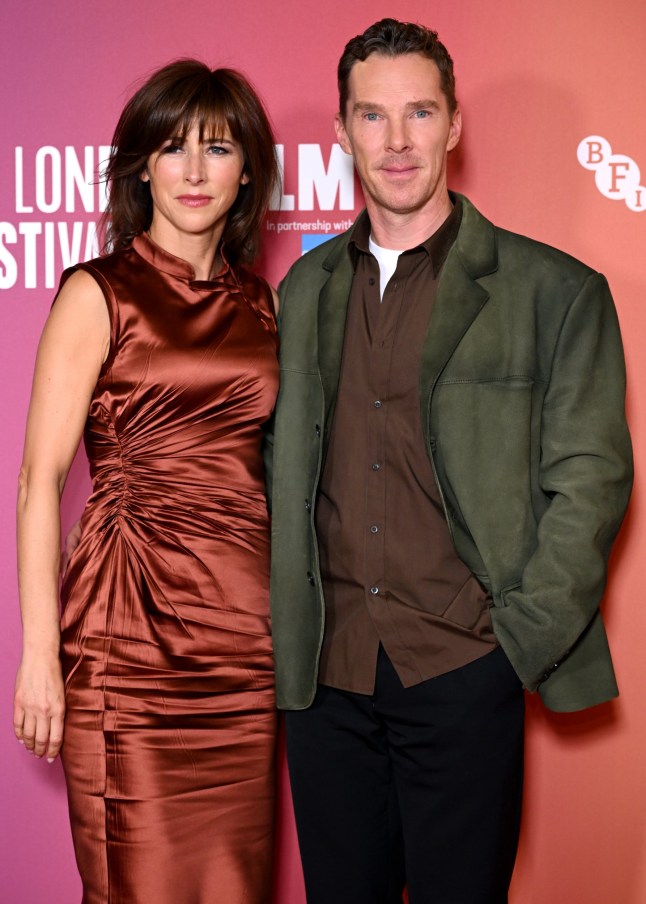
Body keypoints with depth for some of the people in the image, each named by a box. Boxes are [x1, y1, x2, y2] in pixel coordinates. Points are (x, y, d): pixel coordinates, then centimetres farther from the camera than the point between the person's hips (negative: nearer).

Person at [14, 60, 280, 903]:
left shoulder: (258, 302, 12)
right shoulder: (99, 294, -3)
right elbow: (40, 479, -7)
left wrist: (289, 623, 8)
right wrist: (40, 654, -13)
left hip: (244, 634, 5)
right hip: (134, 635, -5)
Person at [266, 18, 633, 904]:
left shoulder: (553, 292, -2)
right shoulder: (306, 289, 11)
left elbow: (590, 477, -3)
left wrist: (521, 639, -9)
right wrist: (281, 621, 6)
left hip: (462, 674, -3)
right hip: (324, 673, 4)